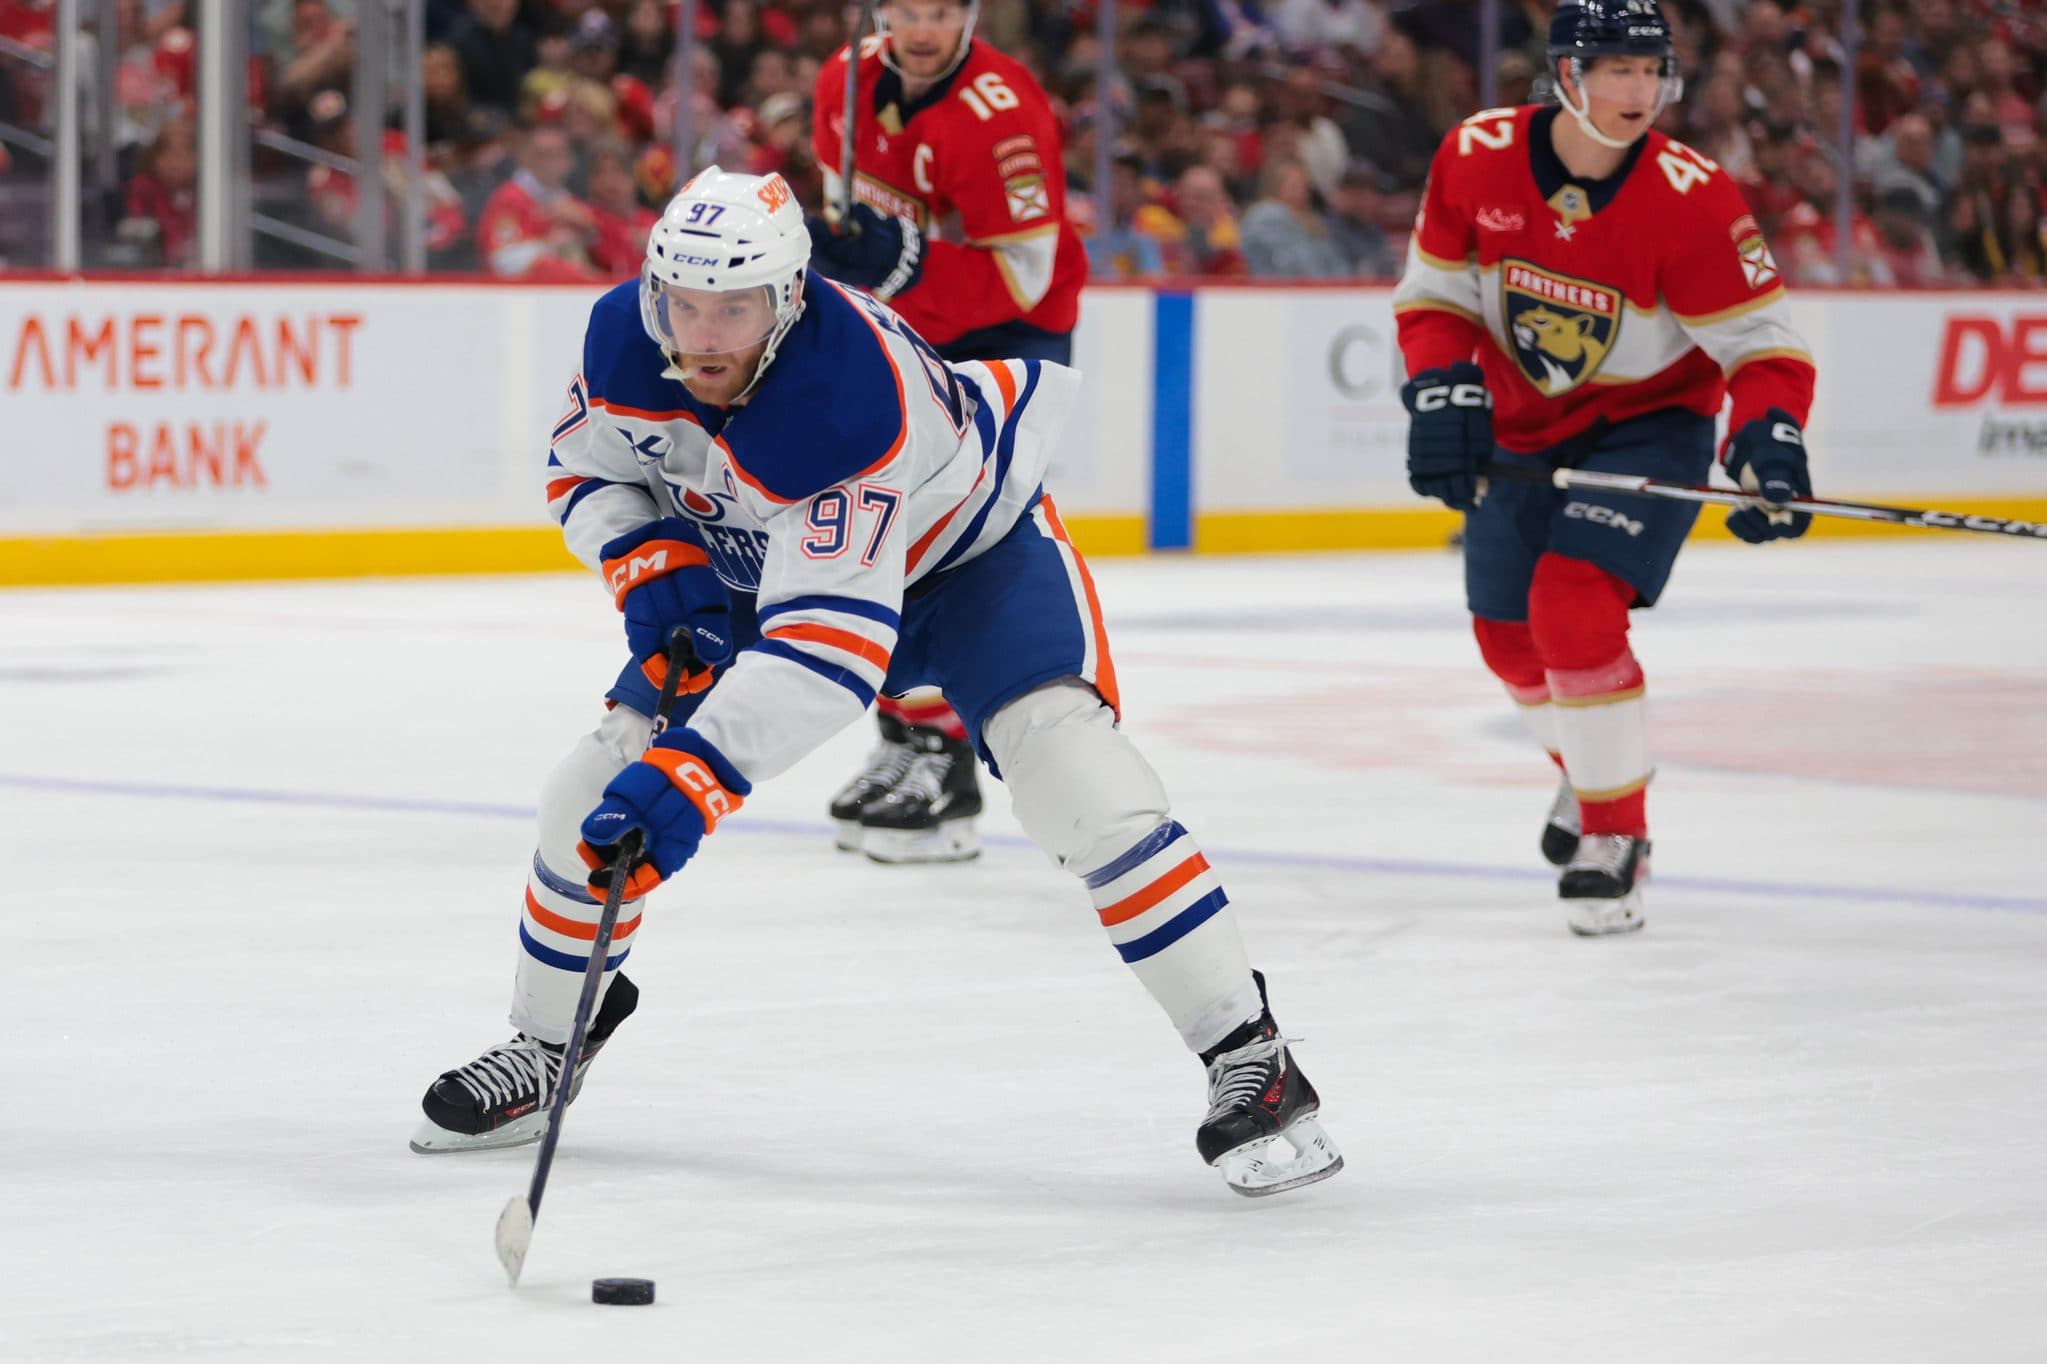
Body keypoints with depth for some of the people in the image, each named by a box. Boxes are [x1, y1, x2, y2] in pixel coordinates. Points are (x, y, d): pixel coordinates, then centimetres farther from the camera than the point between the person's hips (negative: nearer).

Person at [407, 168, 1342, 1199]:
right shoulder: (625, 336, -23)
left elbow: (831, 641, -47)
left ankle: (1251, 1059, -20)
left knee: (1078, 783, -27)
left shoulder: (849, 399, -42)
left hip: (972, 547, -6)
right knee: (595, 794, -2)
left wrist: (694, 774, -55)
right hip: (759, 563, 6)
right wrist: (655, 569, -20)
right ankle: (544, 1044, 22)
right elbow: (585, 468, -1)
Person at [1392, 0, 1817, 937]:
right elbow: (1434, 292, -1)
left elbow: (1762, 343, -22)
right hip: (1522, 427, 5)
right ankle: (1586, 767, 46)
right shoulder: (1477, 157, -16)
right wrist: (1442, 394, -16)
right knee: (1509, 633, 14)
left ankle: (1616, 833, -8)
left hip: (1647, 426, -4)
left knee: (1575, 607, -23)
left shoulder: (1690, 196, -25)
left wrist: (1768, 446, -38)